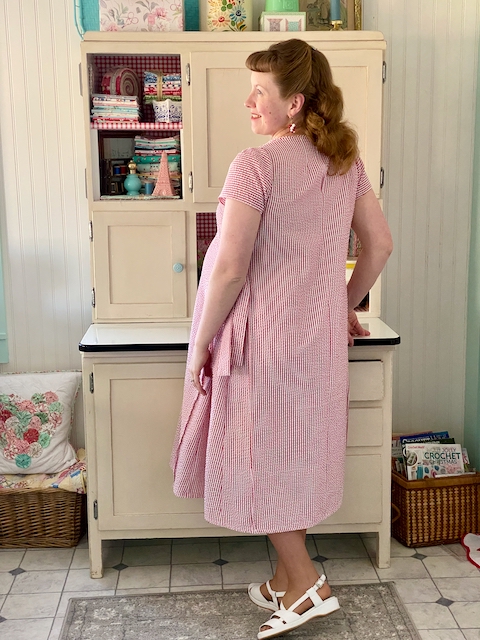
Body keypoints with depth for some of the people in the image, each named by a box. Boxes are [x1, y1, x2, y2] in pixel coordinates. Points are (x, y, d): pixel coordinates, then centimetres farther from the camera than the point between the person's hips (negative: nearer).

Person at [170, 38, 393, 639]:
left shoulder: (256, 165, -17)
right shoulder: (347, 161, 5)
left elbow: (229, 269, -20)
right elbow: (379, 244, 10)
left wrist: (202, 341, -8)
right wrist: (344, 306, 21)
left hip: (263, 335, -7)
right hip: (320, 335, 8)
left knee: (260, 459, 9)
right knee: (295, 455, 17)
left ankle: (306, 584, 17)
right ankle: (286, 580, 32)